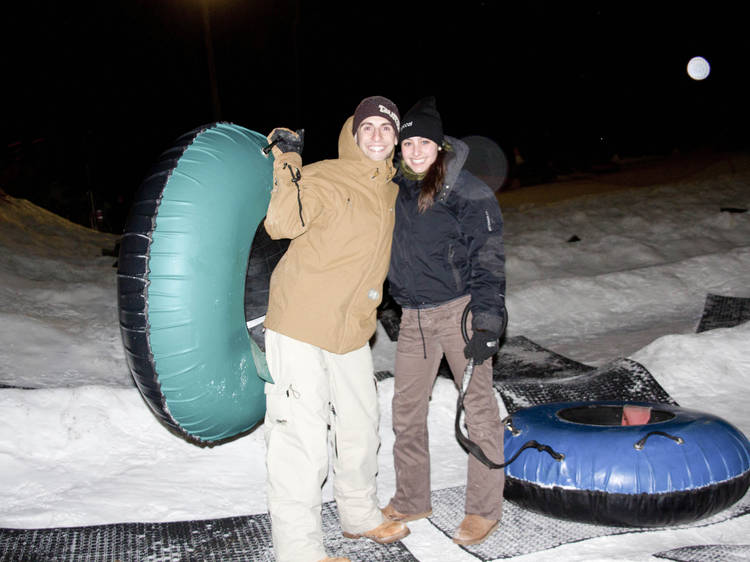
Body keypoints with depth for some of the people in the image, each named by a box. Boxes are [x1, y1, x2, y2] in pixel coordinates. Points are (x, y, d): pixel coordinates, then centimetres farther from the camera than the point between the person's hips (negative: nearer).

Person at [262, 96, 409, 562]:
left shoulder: (391, 192, 12)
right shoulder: (325, 178, -10)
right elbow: (282, 224, -24)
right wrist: (287, 164, -28)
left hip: (352, 331, 8)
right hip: (300, 327, -7)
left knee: (362, 428, 20)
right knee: (303, 439, -5)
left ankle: (361, 515, 41)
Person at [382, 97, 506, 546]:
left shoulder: (467, 192, -9)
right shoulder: (395, 189, 8)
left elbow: (488, 260, -12)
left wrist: (487, 323, -18)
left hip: (460, 310, -6)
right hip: (413, 317, 6)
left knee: (478, 407, 0)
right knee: (407, 409, 10)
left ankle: (484, 509, 15)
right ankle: (412, 500, 27)